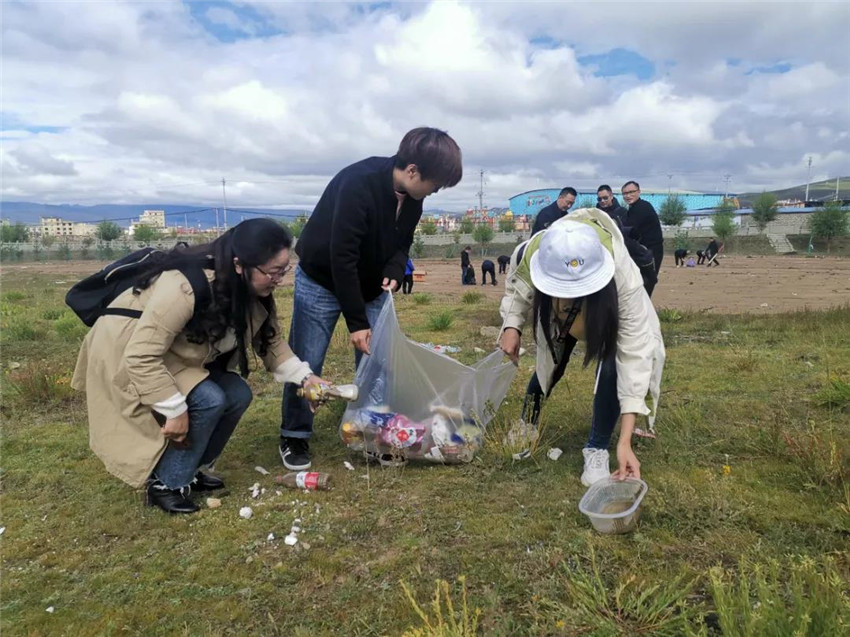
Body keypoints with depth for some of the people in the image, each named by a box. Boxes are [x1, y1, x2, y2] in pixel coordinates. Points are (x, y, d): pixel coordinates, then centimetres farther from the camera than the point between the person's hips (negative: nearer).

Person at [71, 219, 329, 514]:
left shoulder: (254, 292, -11)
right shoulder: (184, 287, -37)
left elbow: (270, 341, 0)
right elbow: (142, 357, -36)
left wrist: (304, 377, -10)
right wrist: (175, 410, -32)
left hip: (179, 356, 8)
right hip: (128, 356, -8)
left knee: (237, 395, -6)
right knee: (208, 401, -24)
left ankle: (188, 471, 12)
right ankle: (165, 484, -5)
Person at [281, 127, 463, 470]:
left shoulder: (412, 196, -9)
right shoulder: (358, 184, -32)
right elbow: (342, 257, -32)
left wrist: (394, 273, -18)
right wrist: (357, 322, -29)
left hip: (370, 285, 6)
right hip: (321, 281, -6)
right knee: (306, 363, -1)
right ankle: (294, 437, 17)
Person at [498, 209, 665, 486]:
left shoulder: (624, 279, -46)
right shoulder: (527, 256, -40)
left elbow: (634, 355, -44)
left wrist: (625, 441, -47)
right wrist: (512, 325, -32)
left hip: (610, 316, -2)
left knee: (612, 369, -26)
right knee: (550, 364, 13)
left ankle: (597, 448, -4)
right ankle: (526, 424, 45)